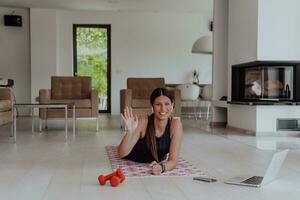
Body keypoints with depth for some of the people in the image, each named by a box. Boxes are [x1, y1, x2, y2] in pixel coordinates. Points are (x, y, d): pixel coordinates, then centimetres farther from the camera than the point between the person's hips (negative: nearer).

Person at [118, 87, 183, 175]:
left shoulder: (175, 124, -32)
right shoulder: (142, 122, -35)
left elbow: (173, 160, -32)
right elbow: (122, 154, -35)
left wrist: (162, 167, -54)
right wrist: (130, 132, -52)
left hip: (158, 161, 2)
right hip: (134, 160, -1)